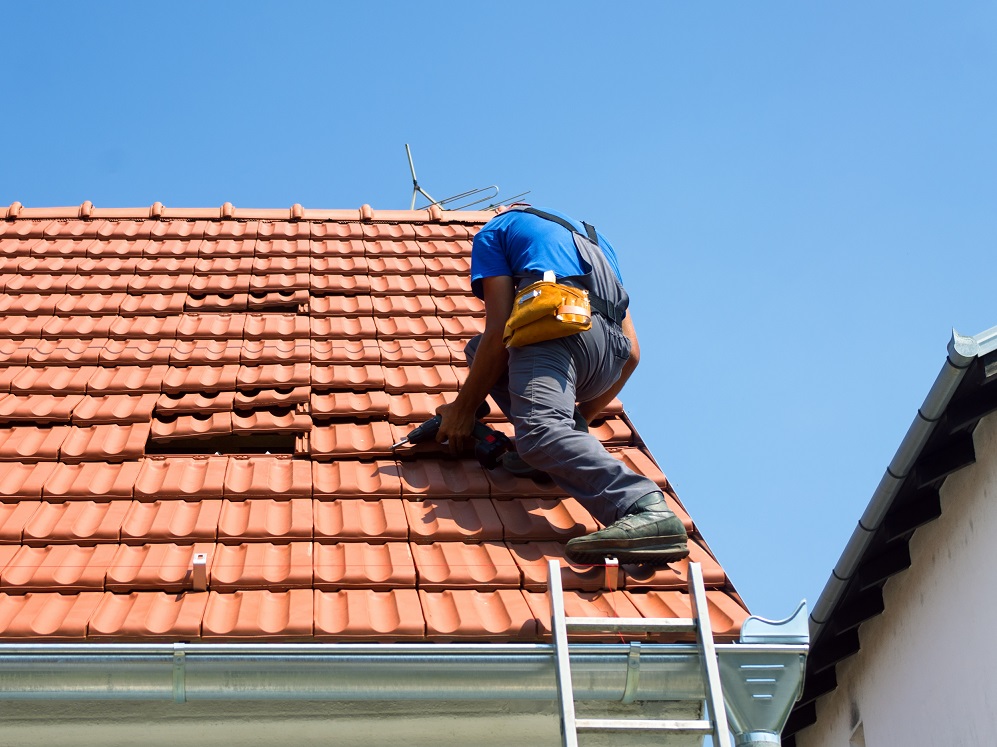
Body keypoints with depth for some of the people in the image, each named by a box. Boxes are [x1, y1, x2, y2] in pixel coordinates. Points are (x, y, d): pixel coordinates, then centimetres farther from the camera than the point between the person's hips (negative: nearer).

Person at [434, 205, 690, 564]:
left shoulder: (495, 229, 23)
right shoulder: (595, 239, 39)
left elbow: (499, 330, 7)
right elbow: (631, 353, 31)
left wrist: (463, 408, 15)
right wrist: (582, 416, 42)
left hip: (559, 324, -7)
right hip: (610, 355, 7)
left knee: (540, 434, -27)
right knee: (479, 348, 27)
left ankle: (646, 509, -53)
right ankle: (571, 436, 3)